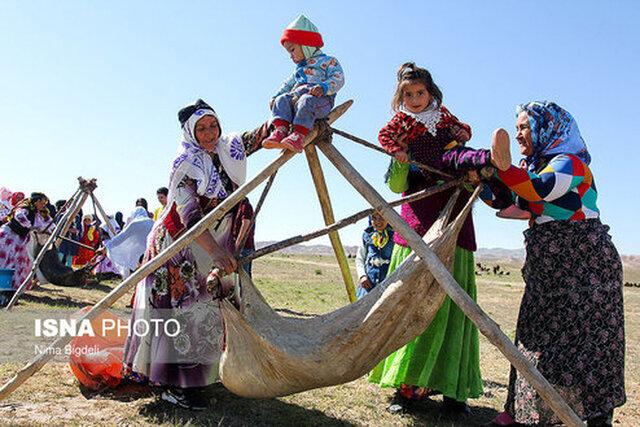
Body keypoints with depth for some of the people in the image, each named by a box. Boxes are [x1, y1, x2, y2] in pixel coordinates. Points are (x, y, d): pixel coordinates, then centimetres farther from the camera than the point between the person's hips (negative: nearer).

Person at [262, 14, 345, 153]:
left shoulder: (328, 61, 12)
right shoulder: (298, 69, 38)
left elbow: (338, 79, -3)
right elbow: (288, 85, 40)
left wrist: (323, 87, -21)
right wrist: (276, 96, 21)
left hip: (320, 99, -6)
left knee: (306, 101, -39)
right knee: (282, 100, -23)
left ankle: (298, 135, -51)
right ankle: (280, 130, -41)